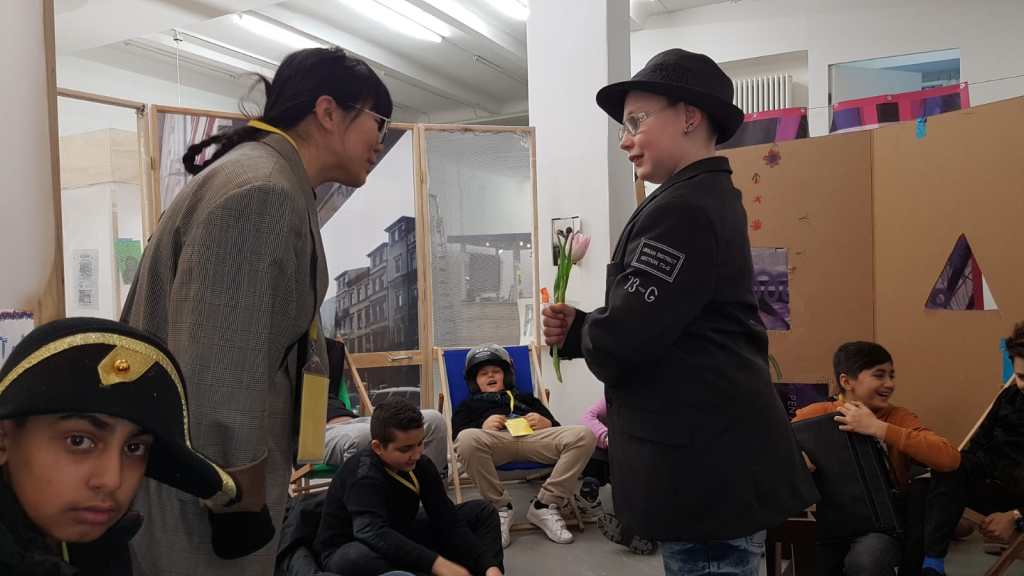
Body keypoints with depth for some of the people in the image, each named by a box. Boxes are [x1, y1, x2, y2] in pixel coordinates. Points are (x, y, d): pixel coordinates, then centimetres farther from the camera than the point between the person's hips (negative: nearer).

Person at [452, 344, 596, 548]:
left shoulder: (526, 399, 41)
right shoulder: (468, 405, 36)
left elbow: (557, 427, 28)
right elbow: (458, 434, 16)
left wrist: (547, 423, 4)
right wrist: (483, 427, -3)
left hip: (533, 437, 2)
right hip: (494, 439, -2)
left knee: (583, 435, -26)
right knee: (468, 439, -40)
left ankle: (544, 505, -21)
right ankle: (500, 508, -23)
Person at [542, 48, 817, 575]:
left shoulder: (681, 210, -18)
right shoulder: (712, 199, 15)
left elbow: (625, 337, -24)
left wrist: (577, 333, -1)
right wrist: (577, 329, 1)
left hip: (702, 465, -10)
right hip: (715, 455, 10)